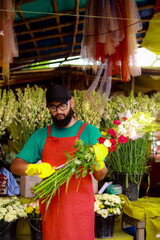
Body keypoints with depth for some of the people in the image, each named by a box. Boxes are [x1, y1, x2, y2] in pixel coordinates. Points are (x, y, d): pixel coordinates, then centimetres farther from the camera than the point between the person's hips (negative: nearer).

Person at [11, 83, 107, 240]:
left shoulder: (89, 132, 0)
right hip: (51, 205, 2)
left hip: (80, 207, -2)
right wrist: (36, 168, -17)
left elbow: (100, 177, -1)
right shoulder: (40, 136, 7)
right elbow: (15, 166, 3)